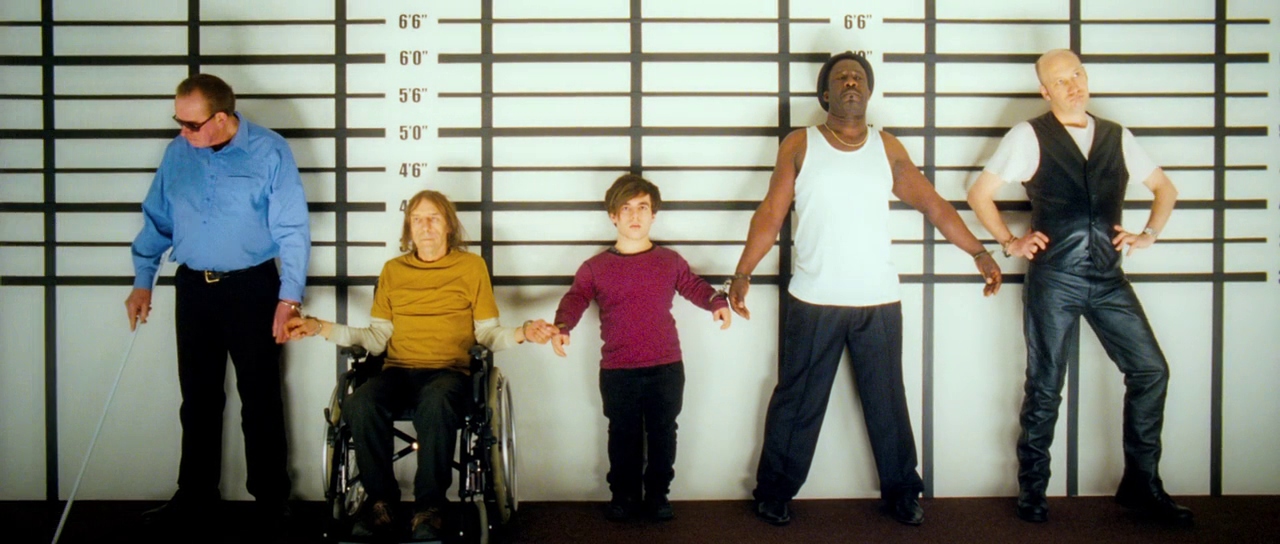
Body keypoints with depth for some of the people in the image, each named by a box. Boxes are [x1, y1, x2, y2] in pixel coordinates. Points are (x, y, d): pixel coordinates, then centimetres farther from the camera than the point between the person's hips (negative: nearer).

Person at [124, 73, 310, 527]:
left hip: (251, 289, -4)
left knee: (260, 398, 4)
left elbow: (292, 231, -11)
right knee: (198, 398, 12)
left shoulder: (269, 152, -10)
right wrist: (143, 281, 7)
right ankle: (195, 495, 25)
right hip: (193, 288, 4)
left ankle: (271, 498, 16)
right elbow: (156, 221, 11)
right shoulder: (177, 152, 3)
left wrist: (289, 297, -16)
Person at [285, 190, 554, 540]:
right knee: (360, 404, -32)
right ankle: (382, 503, -14)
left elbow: (487, 333, 9)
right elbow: (377, 338, 13)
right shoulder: (392, 270, 19)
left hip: (448, 370, -2)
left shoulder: (472, 266, 12)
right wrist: (320, 328, 6)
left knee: (436, 403, -38)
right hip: (398, 370, 2)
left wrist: (523, 333, -10)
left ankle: (429, 508, -22)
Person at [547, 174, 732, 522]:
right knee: (623, 436, 9)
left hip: (666, 367, 1)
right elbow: (575, 298, -6)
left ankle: (658, 494, 23)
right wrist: (562, 326, -24)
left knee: (663, 433, 10)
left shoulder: (670, 261, 5)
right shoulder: (595, 267, 1)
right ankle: (624, 495, 22)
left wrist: (717, 302, -9)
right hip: (618, 371, -1)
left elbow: (694, 286, 11)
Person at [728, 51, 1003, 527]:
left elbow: (933, 205, 10)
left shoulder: (888, 149, 8)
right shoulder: (799, 146, 1)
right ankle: (774, 492, 21)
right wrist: (743, 272, -12)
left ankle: (901, 492, 25)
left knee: (887, 402, 10)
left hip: (879, 303, 2)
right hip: (812, 302, -2)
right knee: (797, 402, 6)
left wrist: (979, 252, 5)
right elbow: (770, 213, -3)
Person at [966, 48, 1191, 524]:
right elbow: (979, 193, 2)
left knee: (1151, 370, 0)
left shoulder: (1117, 137, 12)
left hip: (1108, 278, 4)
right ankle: (1032, 489, 18)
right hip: (1053, 278, -4)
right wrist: (1009, 242, -3)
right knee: (1045, 387, 3)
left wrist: (1149, 235, 8)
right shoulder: (1029, 137, 1)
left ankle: (1141, 484, 15)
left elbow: (1165, 188, 22)